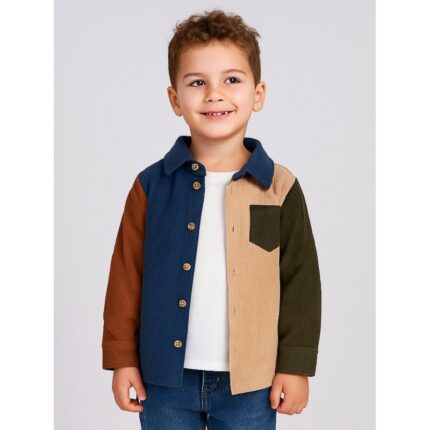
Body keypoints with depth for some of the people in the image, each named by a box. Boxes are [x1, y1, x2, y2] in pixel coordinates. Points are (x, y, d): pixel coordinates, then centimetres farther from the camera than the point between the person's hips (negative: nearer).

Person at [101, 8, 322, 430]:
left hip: (250, 381, 0)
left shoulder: (279, 187, -4)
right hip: (166, 378, 1)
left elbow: (301, 281, 0)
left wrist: (295, 365, -1)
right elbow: (126, 277, 1)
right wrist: (122, 358, 0)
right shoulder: (152, 185, -3)